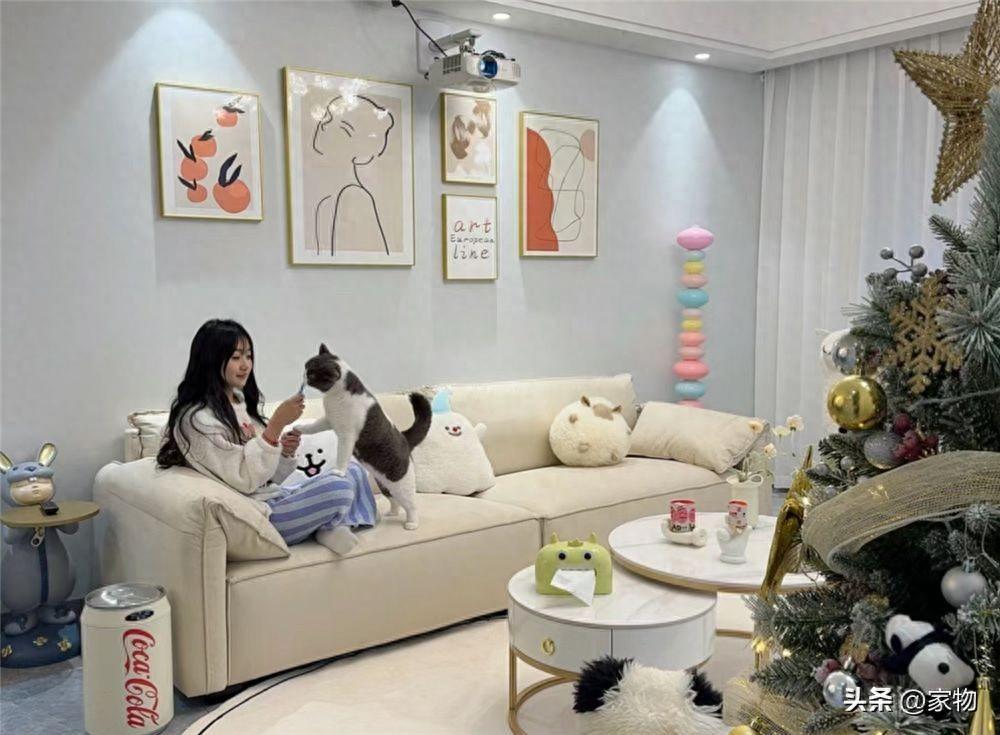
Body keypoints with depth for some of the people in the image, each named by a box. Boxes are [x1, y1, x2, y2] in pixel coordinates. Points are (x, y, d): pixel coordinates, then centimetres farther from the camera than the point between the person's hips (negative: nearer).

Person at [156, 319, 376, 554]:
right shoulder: (198, 419, -15)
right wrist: (277, 423, -24)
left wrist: (285, 453, -8)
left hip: (275, 497, 9)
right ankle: (326, 527, 5)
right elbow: (245, 480, -21)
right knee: (337, 486, -24)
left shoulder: (240, 403, 12)